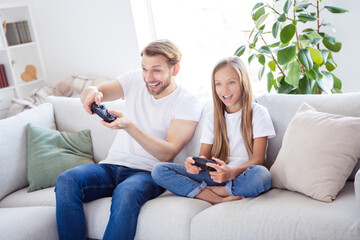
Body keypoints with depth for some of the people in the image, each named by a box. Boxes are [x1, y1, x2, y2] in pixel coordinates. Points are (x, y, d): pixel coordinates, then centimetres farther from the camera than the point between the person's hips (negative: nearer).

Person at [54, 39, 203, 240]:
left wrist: (129, 126, -26)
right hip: (111, 166, 5)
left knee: (126, 192, -38)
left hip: (148, 173, -4)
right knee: (66, 181, -24)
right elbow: (88, 95, 7)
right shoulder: (136, 79, 10)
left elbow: (168, 153, -14)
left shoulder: (189, 103, -4)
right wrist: (92, 92, -19)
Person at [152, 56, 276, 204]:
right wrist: (194, 163, -17)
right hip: (216, 176, 4)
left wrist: (231, 172, -29)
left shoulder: (258, 113, 1)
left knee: (261, 174, -41)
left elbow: (258, 158, -8)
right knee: (159, 171, -15)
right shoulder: (212, 117, 15)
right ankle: (218, 199, -26)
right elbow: (204, 155, 10)